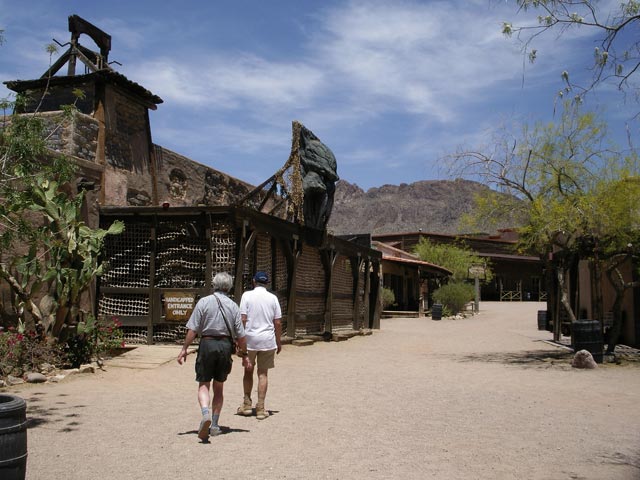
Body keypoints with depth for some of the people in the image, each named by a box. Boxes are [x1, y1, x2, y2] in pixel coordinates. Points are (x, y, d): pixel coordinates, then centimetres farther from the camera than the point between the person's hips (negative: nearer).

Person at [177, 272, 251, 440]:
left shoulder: (204, 302, -3)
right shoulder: (233, 306, 4)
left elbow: (193, 329, -8)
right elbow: (240, 335, 3)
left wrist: (184, 349, -1)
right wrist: (244, 354, 13)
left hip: (207, 344, -2)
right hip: (226, 345, 2)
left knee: (203, 385, 4)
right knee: (218, 388, 14)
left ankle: (206, 414, -22)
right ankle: (214, 425, 16)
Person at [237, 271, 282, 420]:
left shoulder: (247, 295, -3)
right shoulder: (273, 298, 2)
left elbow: (243, 319, -8)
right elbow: (278, 323, 3)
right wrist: (278, 342, 13)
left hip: (250, 339, -1)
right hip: (267, 340, 1)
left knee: (248, 371, 15)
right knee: (263, 373, 7)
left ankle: (247, 404, 22)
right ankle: (260, 408, 6)